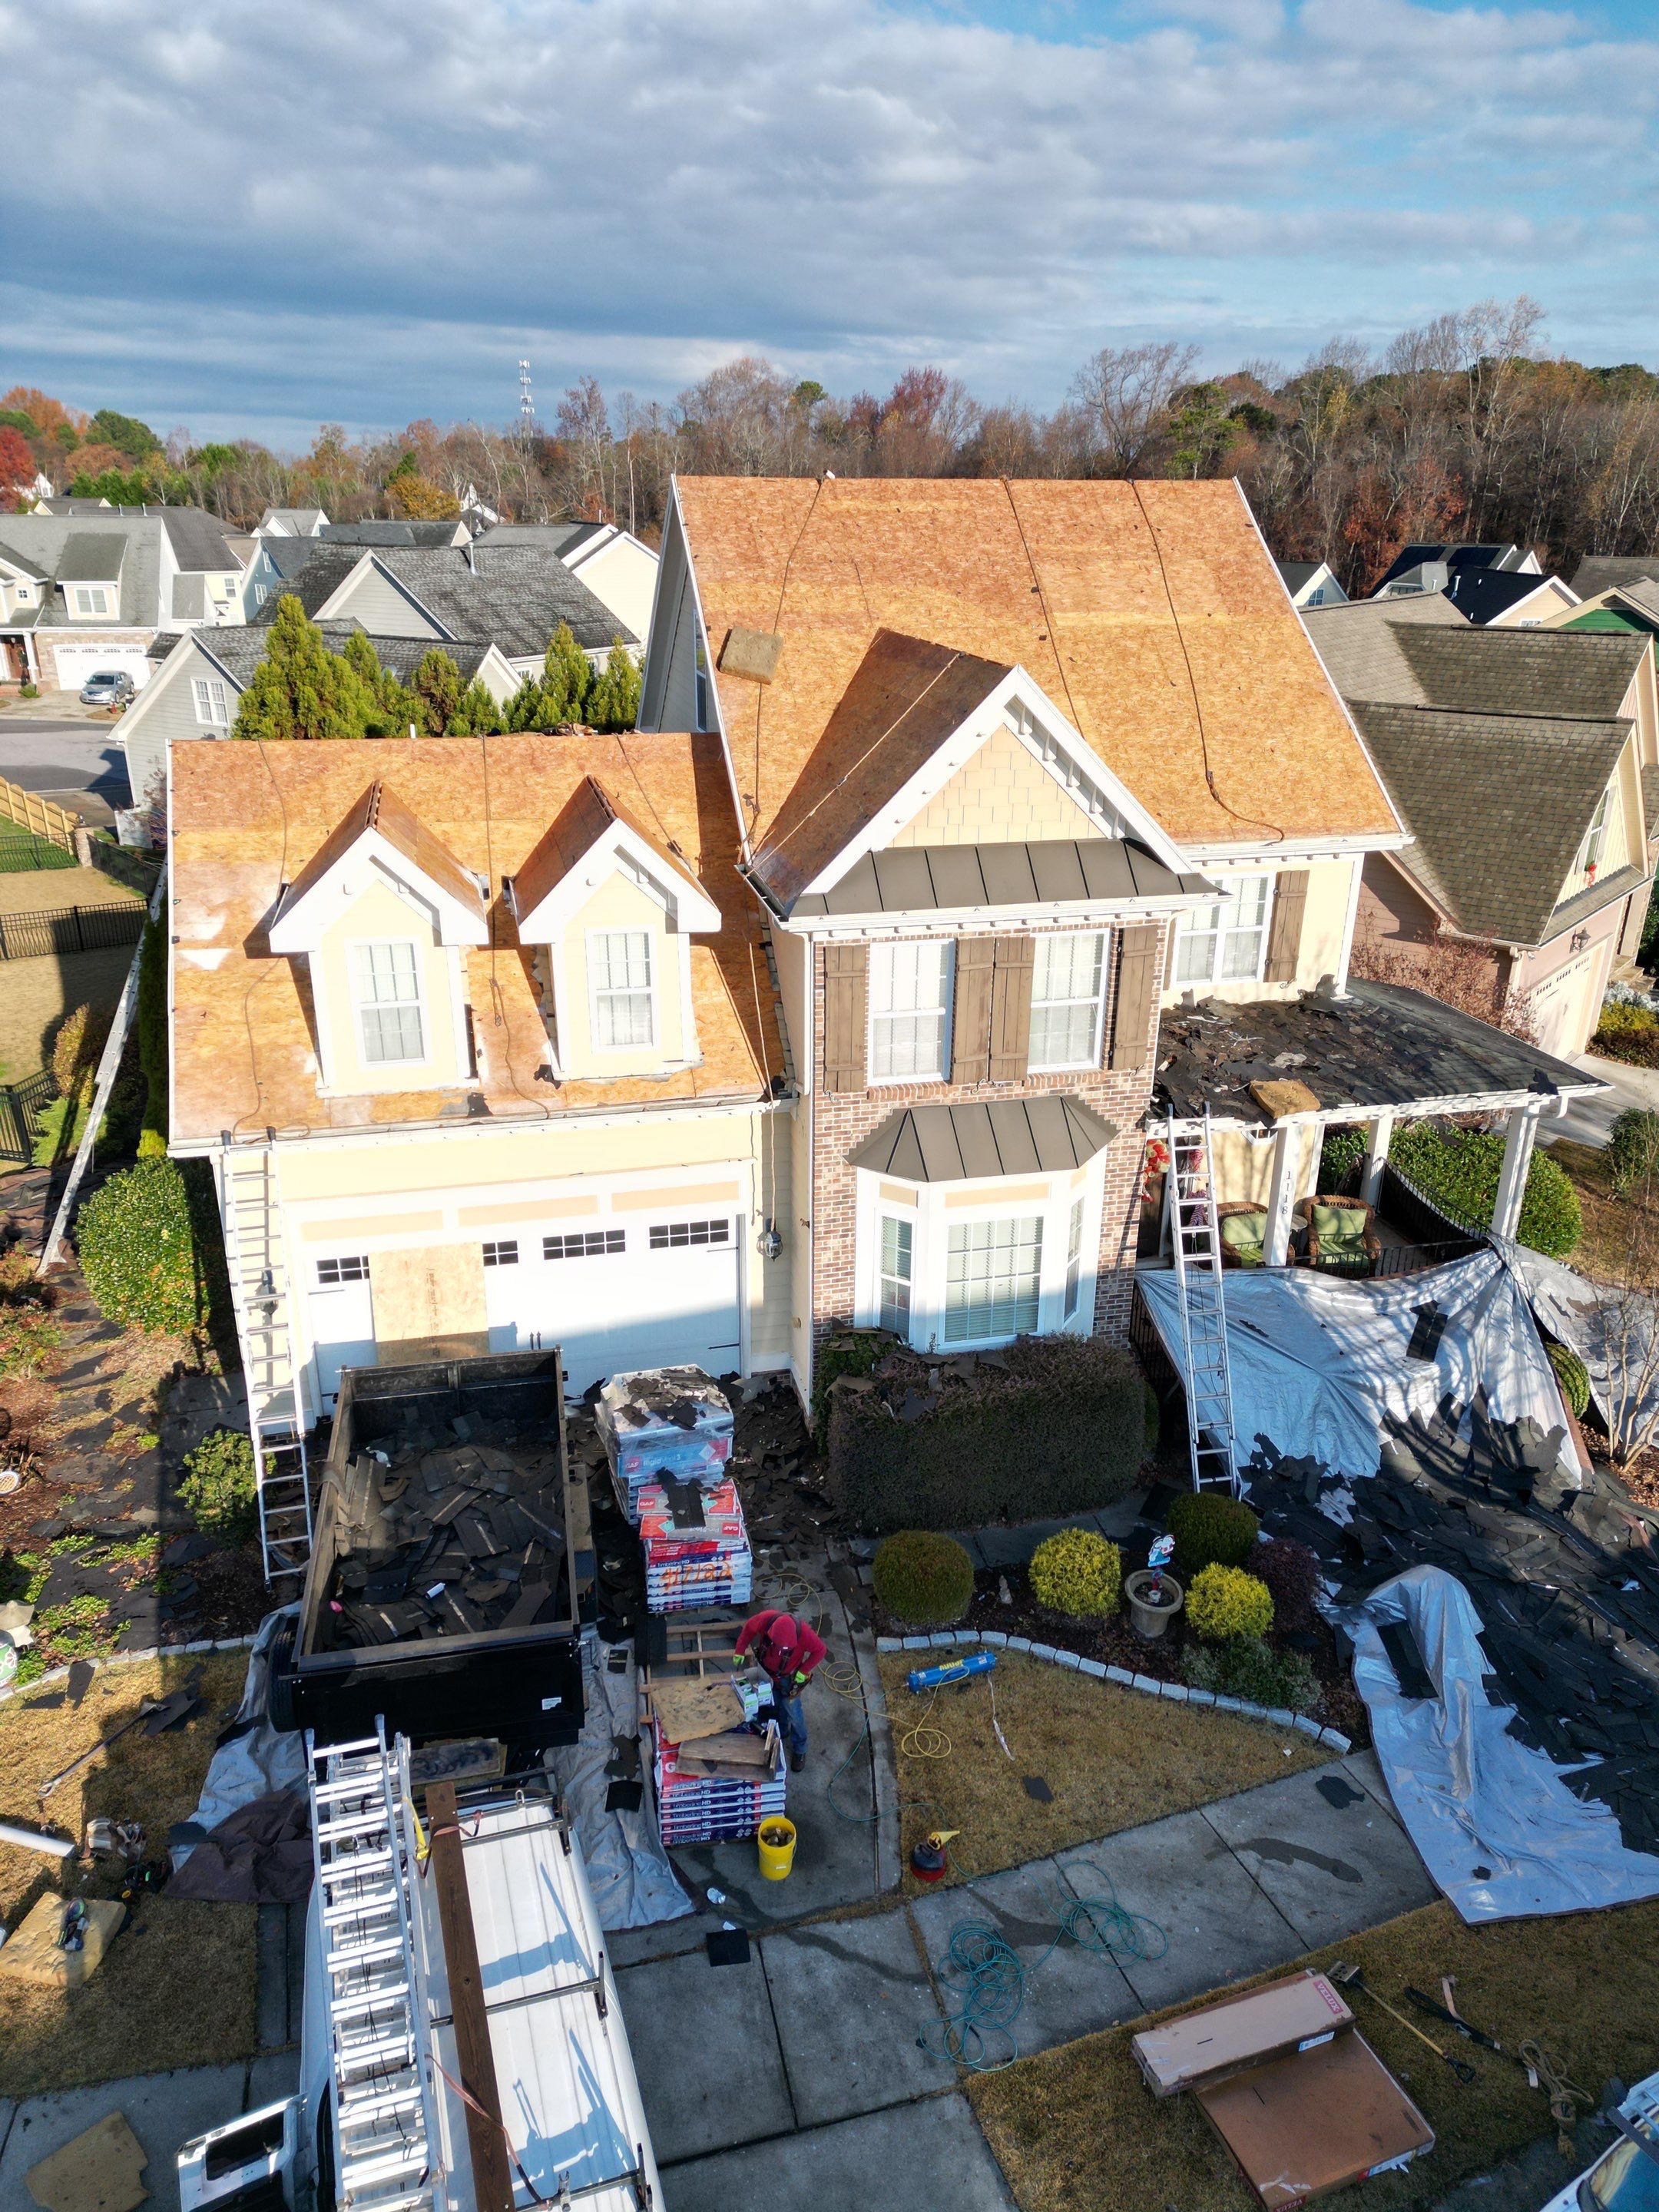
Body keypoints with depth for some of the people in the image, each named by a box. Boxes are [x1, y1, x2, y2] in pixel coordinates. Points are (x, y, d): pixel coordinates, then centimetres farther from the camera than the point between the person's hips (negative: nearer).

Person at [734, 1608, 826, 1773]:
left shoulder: (804, 1633, -38)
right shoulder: (765, 1620, -34)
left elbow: (819, 1650, -20)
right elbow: (749, 1627, -11)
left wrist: (804, 1671, -22)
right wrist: (740, 1650, -7)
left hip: (788, 1678, -3)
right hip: (767, 1672, 3)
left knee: (794, 1713, 8)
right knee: (775, 1706, 22)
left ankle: (799, 1750, 30)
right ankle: (782, 1733, 50)